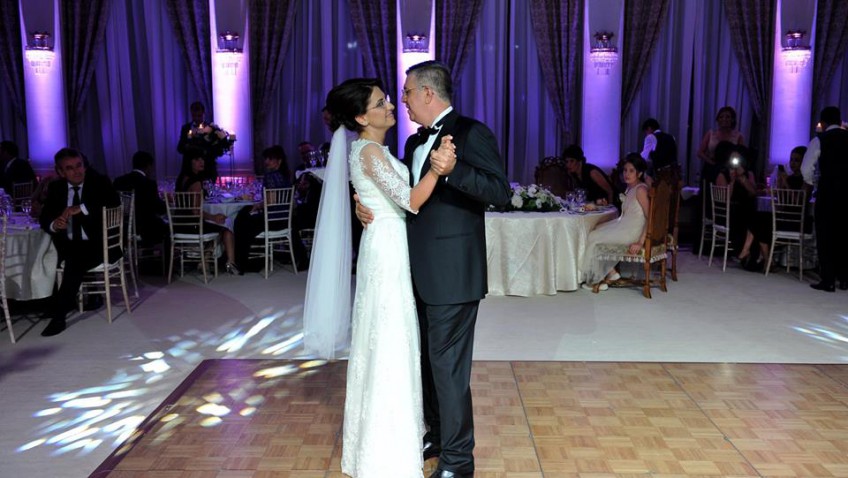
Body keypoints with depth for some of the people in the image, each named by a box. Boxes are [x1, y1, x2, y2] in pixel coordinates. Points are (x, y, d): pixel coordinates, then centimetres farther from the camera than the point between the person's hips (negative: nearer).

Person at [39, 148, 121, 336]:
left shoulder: (100, 182, -2)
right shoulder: (56, 187, 9)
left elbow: (115, 202, -21)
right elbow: (44, 218, 7)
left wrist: (81, 208, -28)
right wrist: (54, 224, -18)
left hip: (99, 244, -4)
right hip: (68, 244, 5)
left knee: (75, 261, -32)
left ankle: (58, 313, -22)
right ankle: (45, 300, 0)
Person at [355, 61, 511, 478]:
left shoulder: (471, 133, -10)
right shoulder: (415, 142, 15)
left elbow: (501, 192, -18)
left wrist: (452, 169, -32)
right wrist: (365, 203, 2)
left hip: (452, 273, -8)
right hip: (420, 273, 9)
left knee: (448, 364, -1)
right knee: (428, 359, 19)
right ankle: (437, 434, 37)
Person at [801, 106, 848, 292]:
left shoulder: (819, 140, -4)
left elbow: (806, 168, -9)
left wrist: (811, 182, 9)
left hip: (828, 191, -4)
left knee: (825, 236, 3)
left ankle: (828, 281, 3)